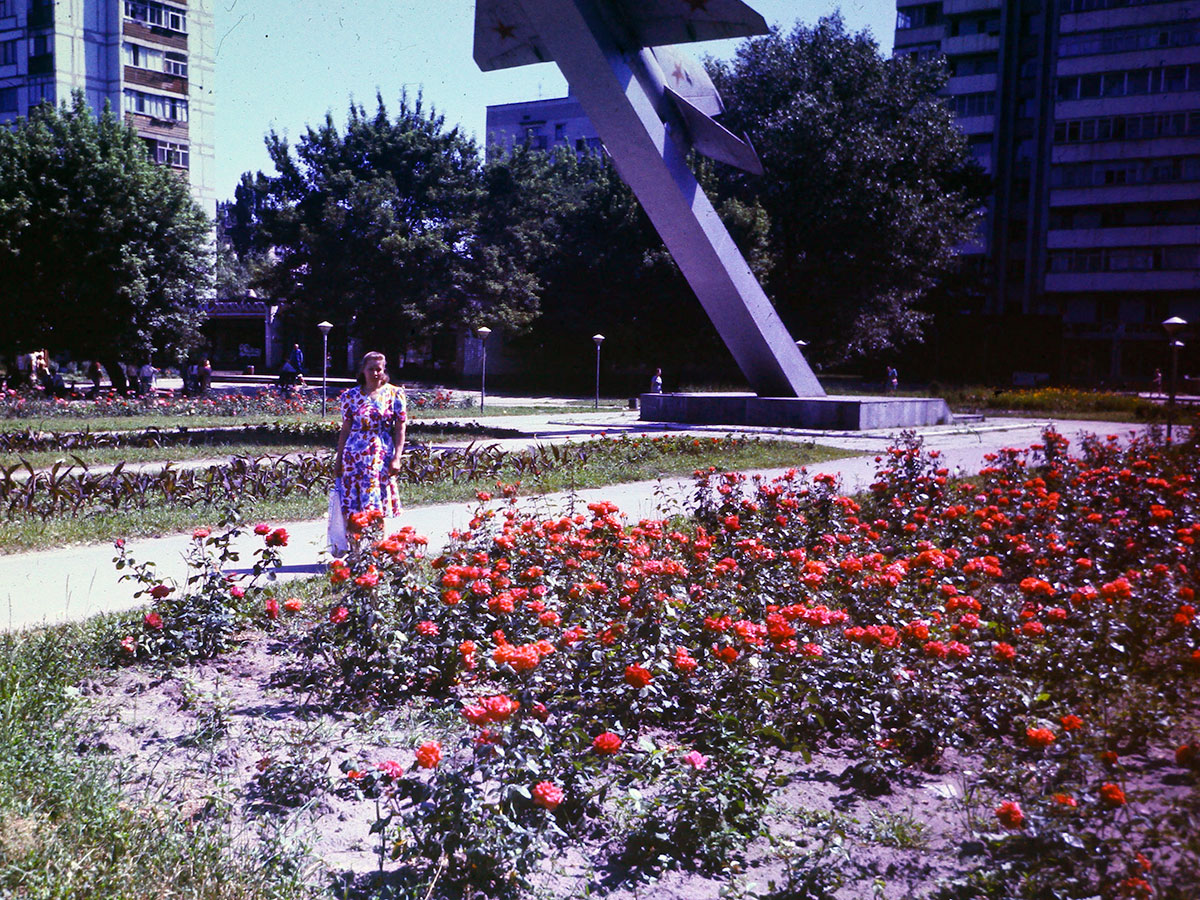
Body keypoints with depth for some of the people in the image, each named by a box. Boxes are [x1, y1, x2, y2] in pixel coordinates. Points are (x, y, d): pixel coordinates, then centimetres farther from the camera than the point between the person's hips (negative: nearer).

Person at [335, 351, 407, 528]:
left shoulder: (395, 394, 3)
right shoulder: (352, 395, 6)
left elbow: (400, 429, 2)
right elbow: (345, 429, 10)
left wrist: (396, 458, -5)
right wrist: (338, 459, 8)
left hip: (383, 457, -1)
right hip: (354, 456, 1)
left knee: (379, 507, -2)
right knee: (352, 507, 0)